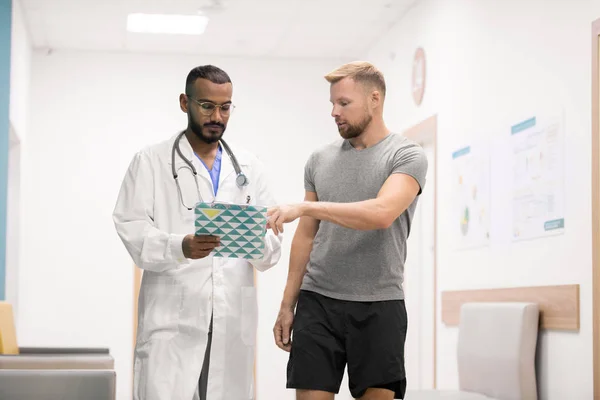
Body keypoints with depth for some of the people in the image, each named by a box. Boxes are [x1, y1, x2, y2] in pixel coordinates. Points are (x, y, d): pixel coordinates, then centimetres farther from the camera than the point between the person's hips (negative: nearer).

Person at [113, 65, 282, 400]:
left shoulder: (249, 168, 17)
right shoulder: (151, 161, 7)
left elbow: (273, 237, 10)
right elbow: (133, 228, -5)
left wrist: (258, 242, -14)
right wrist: (180, 247, -24)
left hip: (233, 320, 3)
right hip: (172, 319, -3)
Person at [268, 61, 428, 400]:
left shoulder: (408, 156, -2)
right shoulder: (320, 160, 13)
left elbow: (382, 213, -21)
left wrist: (304, 207, -26)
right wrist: (287, 304, 13)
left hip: (379, 305, -3)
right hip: (317, 302, 4)